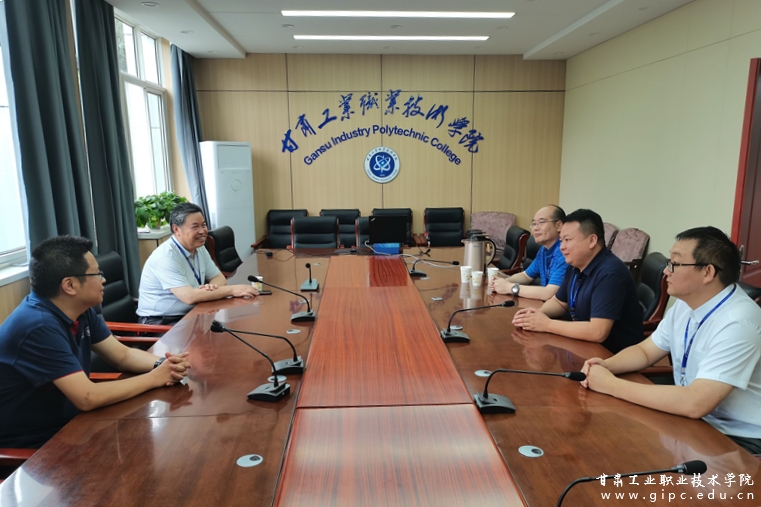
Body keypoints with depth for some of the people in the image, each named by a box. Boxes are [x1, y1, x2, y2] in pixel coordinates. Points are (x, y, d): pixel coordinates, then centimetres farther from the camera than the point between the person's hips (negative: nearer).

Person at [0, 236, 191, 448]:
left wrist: (162, 364, -15)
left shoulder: (80, 310, -2)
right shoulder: (39, 327, -29)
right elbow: (88, 398, -31)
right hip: (29, 444, -7)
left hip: (67, 422, 7)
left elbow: (123, 355, 5)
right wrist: (155, 377, -21)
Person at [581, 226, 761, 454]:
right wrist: (606, 366, -11)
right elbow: (645, 351, 10)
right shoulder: (686, 304, -1)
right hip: (694, 420, 7)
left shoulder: (738, 323, -27)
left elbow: (695, 403, -34)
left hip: (738, 439, -7)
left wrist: (611, 385, -27)